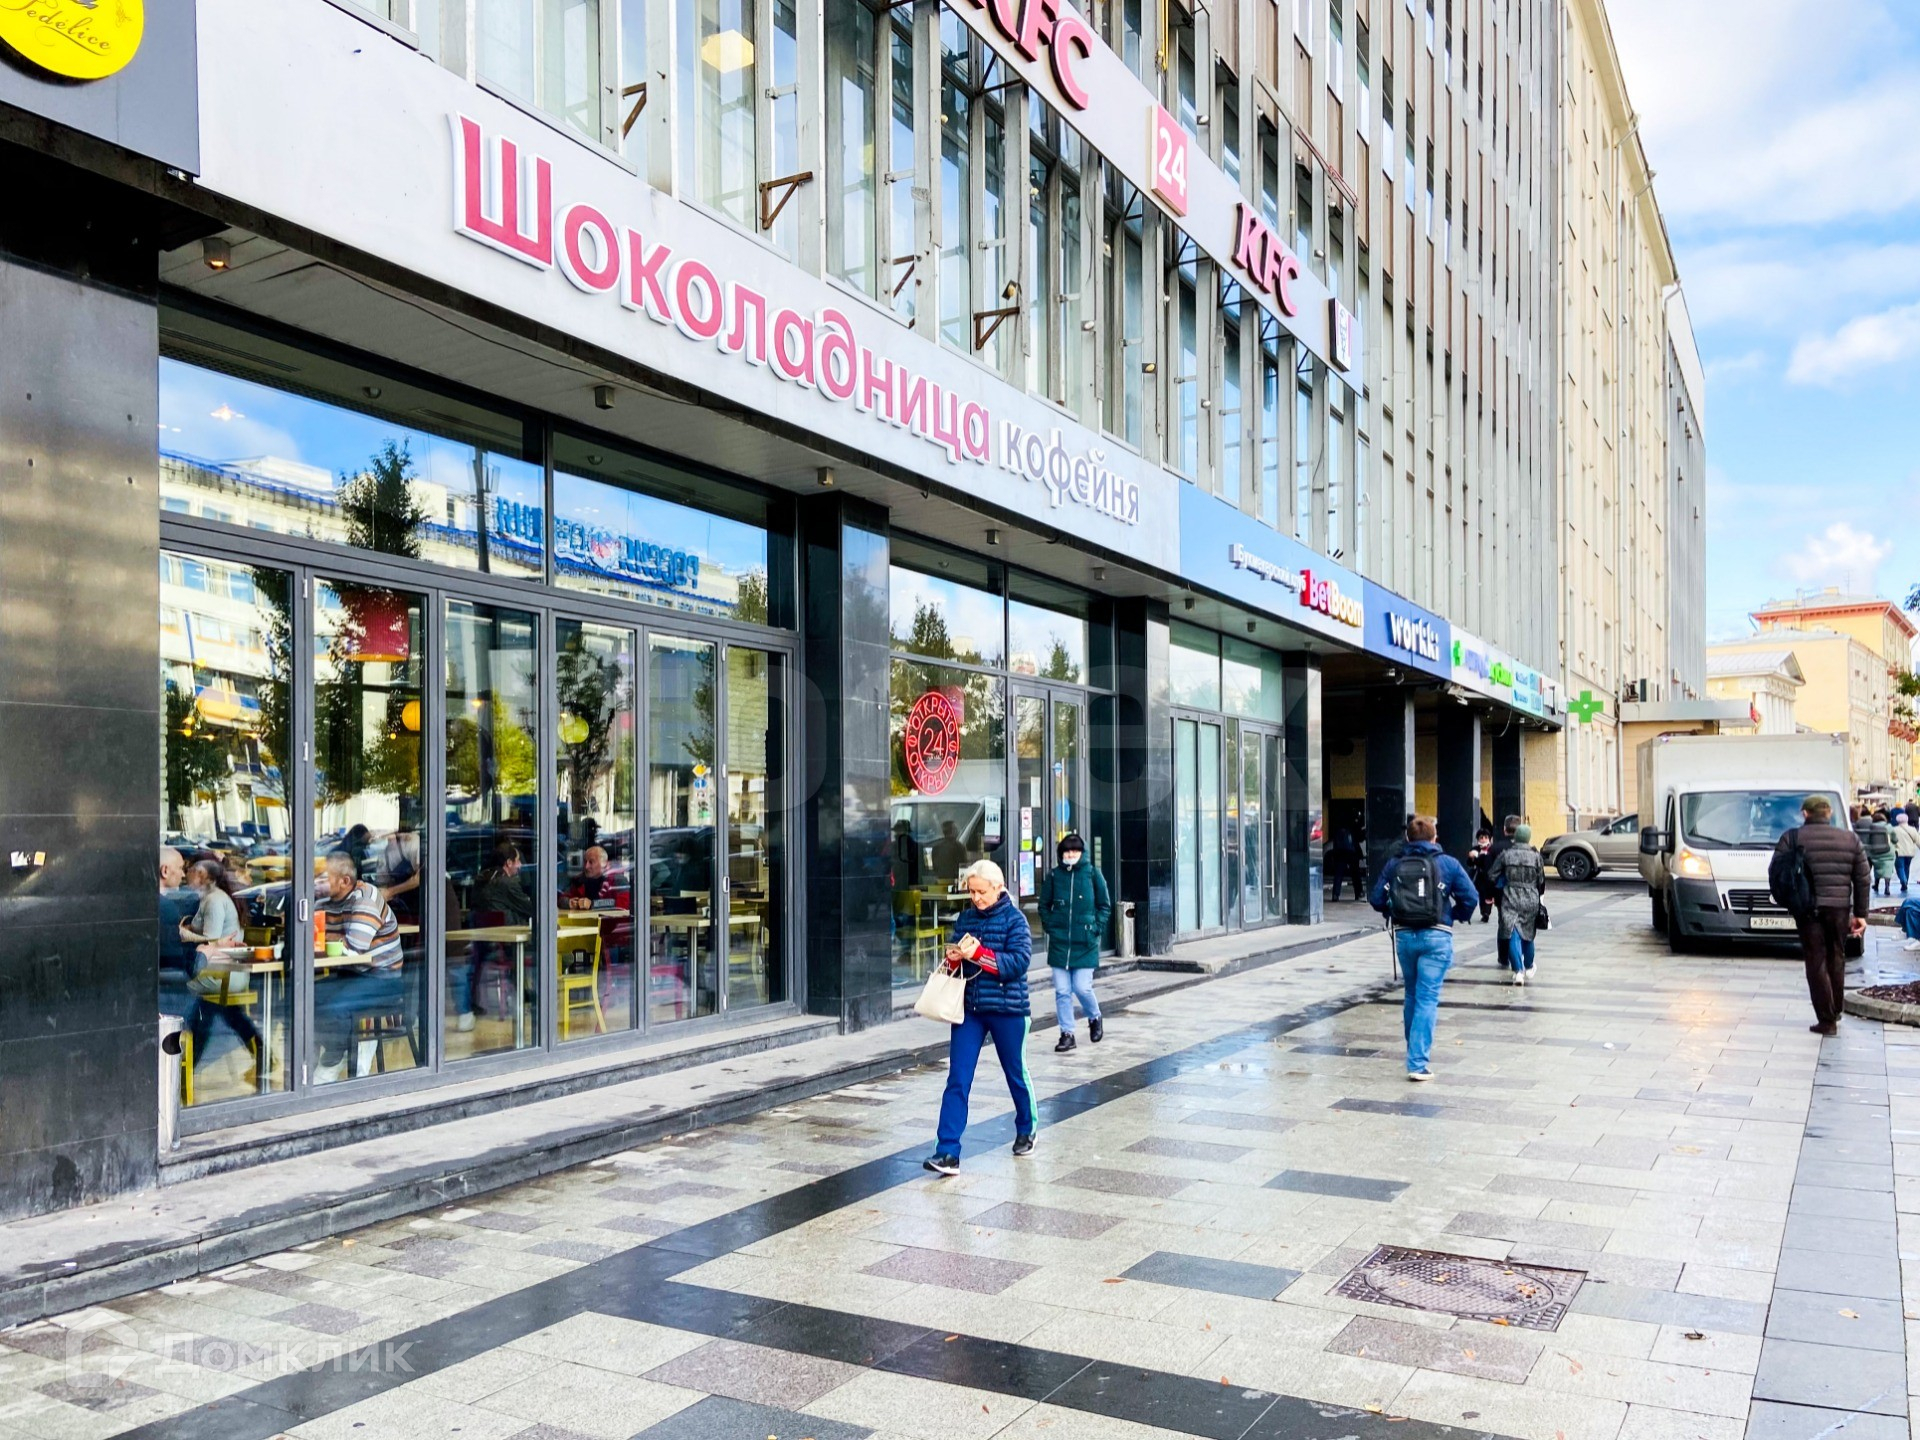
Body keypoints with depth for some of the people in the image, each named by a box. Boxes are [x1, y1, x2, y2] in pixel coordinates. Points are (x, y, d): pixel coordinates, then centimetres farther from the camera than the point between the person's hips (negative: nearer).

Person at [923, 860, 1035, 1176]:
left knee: (1015, 1073, 15)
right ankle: (948, 1152, -6)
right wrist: (953, 958, -12)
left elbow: (1019, 962, -18)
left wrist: (978, 953, -25)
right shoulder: (965, 918, 6)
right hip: (969, 1007, 3)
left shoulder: (1014, 919, -8)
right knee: (957, 1080, -5)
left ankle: (1025, 1131, 39)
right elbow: (954, 963, 12)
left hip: (1007, 1008, -3)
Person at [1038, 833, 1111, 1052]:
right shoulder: (1053, 875, 4)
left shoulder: (1092, 874, 0)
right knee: (1062, 991, 2)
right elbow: (1044, 905, 13)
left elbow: (1105, 905, 6)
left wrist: (1096, 928, -3)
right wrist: (1050, 926, 1)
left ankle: (1094, 1018, 25)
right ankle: (1067, 1033, 14)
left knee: (1082, 988, -5)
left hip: (1085, 943, -2)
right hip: (1059, 942, 2)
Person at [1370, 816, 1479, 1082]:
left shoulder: (1393, 865, 3)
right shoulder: (1447, 863, -2)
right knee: (1427, 998, -3)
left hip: (1404, 936, 3)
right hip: (1436, 937, -3)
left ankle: (1416, 1049, 33)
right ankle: (1417, 1063, -9)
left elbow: (1377, 899, 0)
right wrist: (1455, 916, 13)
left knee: (1412, 995, 20)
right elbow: (1470, 897, -4)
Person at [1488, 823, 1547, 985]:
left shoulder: (1506, 854, -3)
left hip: (1510, 900, -1)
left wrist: (1493, 892, 16)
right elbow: (1541, 881, 2)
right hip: (1530, 901, 1)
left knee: (1512, 934, -5)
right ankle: (1528, 967, 34)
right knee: (1528, 933, 18)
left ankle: (1518, 970, -18)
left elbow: (1491, 876, -1)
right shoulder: (1536, 856, -3)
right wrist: (1538, 895, 21)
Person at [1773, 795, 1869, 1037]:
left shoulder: (1793, 838, -3)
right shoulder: (1851, 839, 7)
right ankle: (1835, 1012, 29)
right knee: (1836, 959, 19)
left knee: (1816, 963, 1)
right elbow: (1863, 879, 7)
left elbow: (1776, 874, -5)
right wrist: (1860, 914, 11)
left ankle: (1827, 1020, -1)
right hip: (1840, 908, 3)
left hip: (1809, 909, -3)